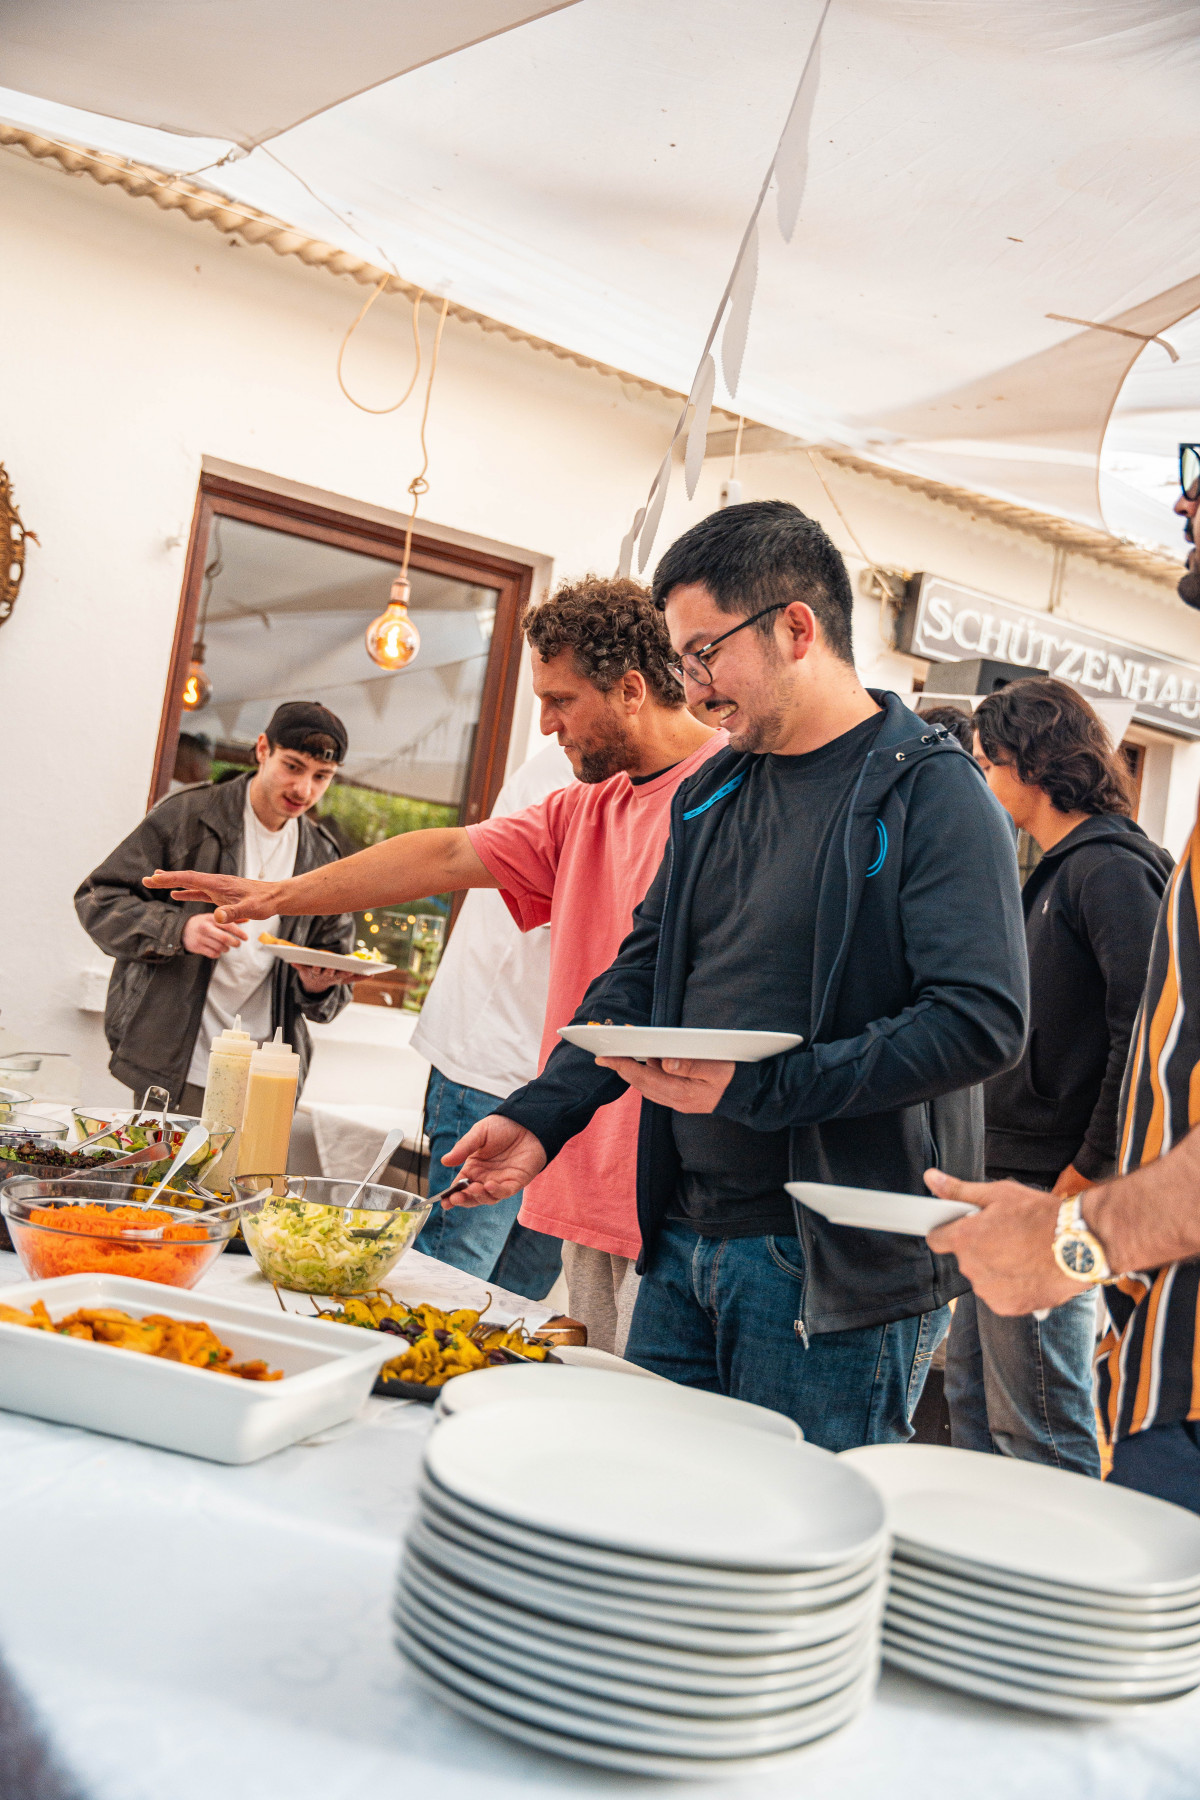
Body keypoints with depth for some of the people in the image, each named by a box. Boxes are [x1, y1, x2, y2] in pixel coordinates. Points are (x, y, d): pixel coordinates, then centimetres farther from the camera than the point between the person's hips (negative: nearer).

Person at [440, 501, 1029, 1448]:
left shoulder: (933, 794, -12)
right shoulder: (710, 794, 13)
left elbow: (983, 1020, -21)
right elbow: (641, 972, 16)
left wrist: (758, 1090, -25)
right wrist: (540, 1116, 2)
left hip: (836, 1266, -7)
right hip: (683, 1242, 7)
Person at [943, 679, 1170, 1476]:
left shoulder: (1109, 868, -12)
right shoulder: (1059, 872, 18)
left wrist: (1089, 1173, -18)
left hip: (1052, 1185, -10)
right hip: (1010, 1179, 10)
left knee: (1042, 1437, -2)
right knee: (974, 1405, 17)